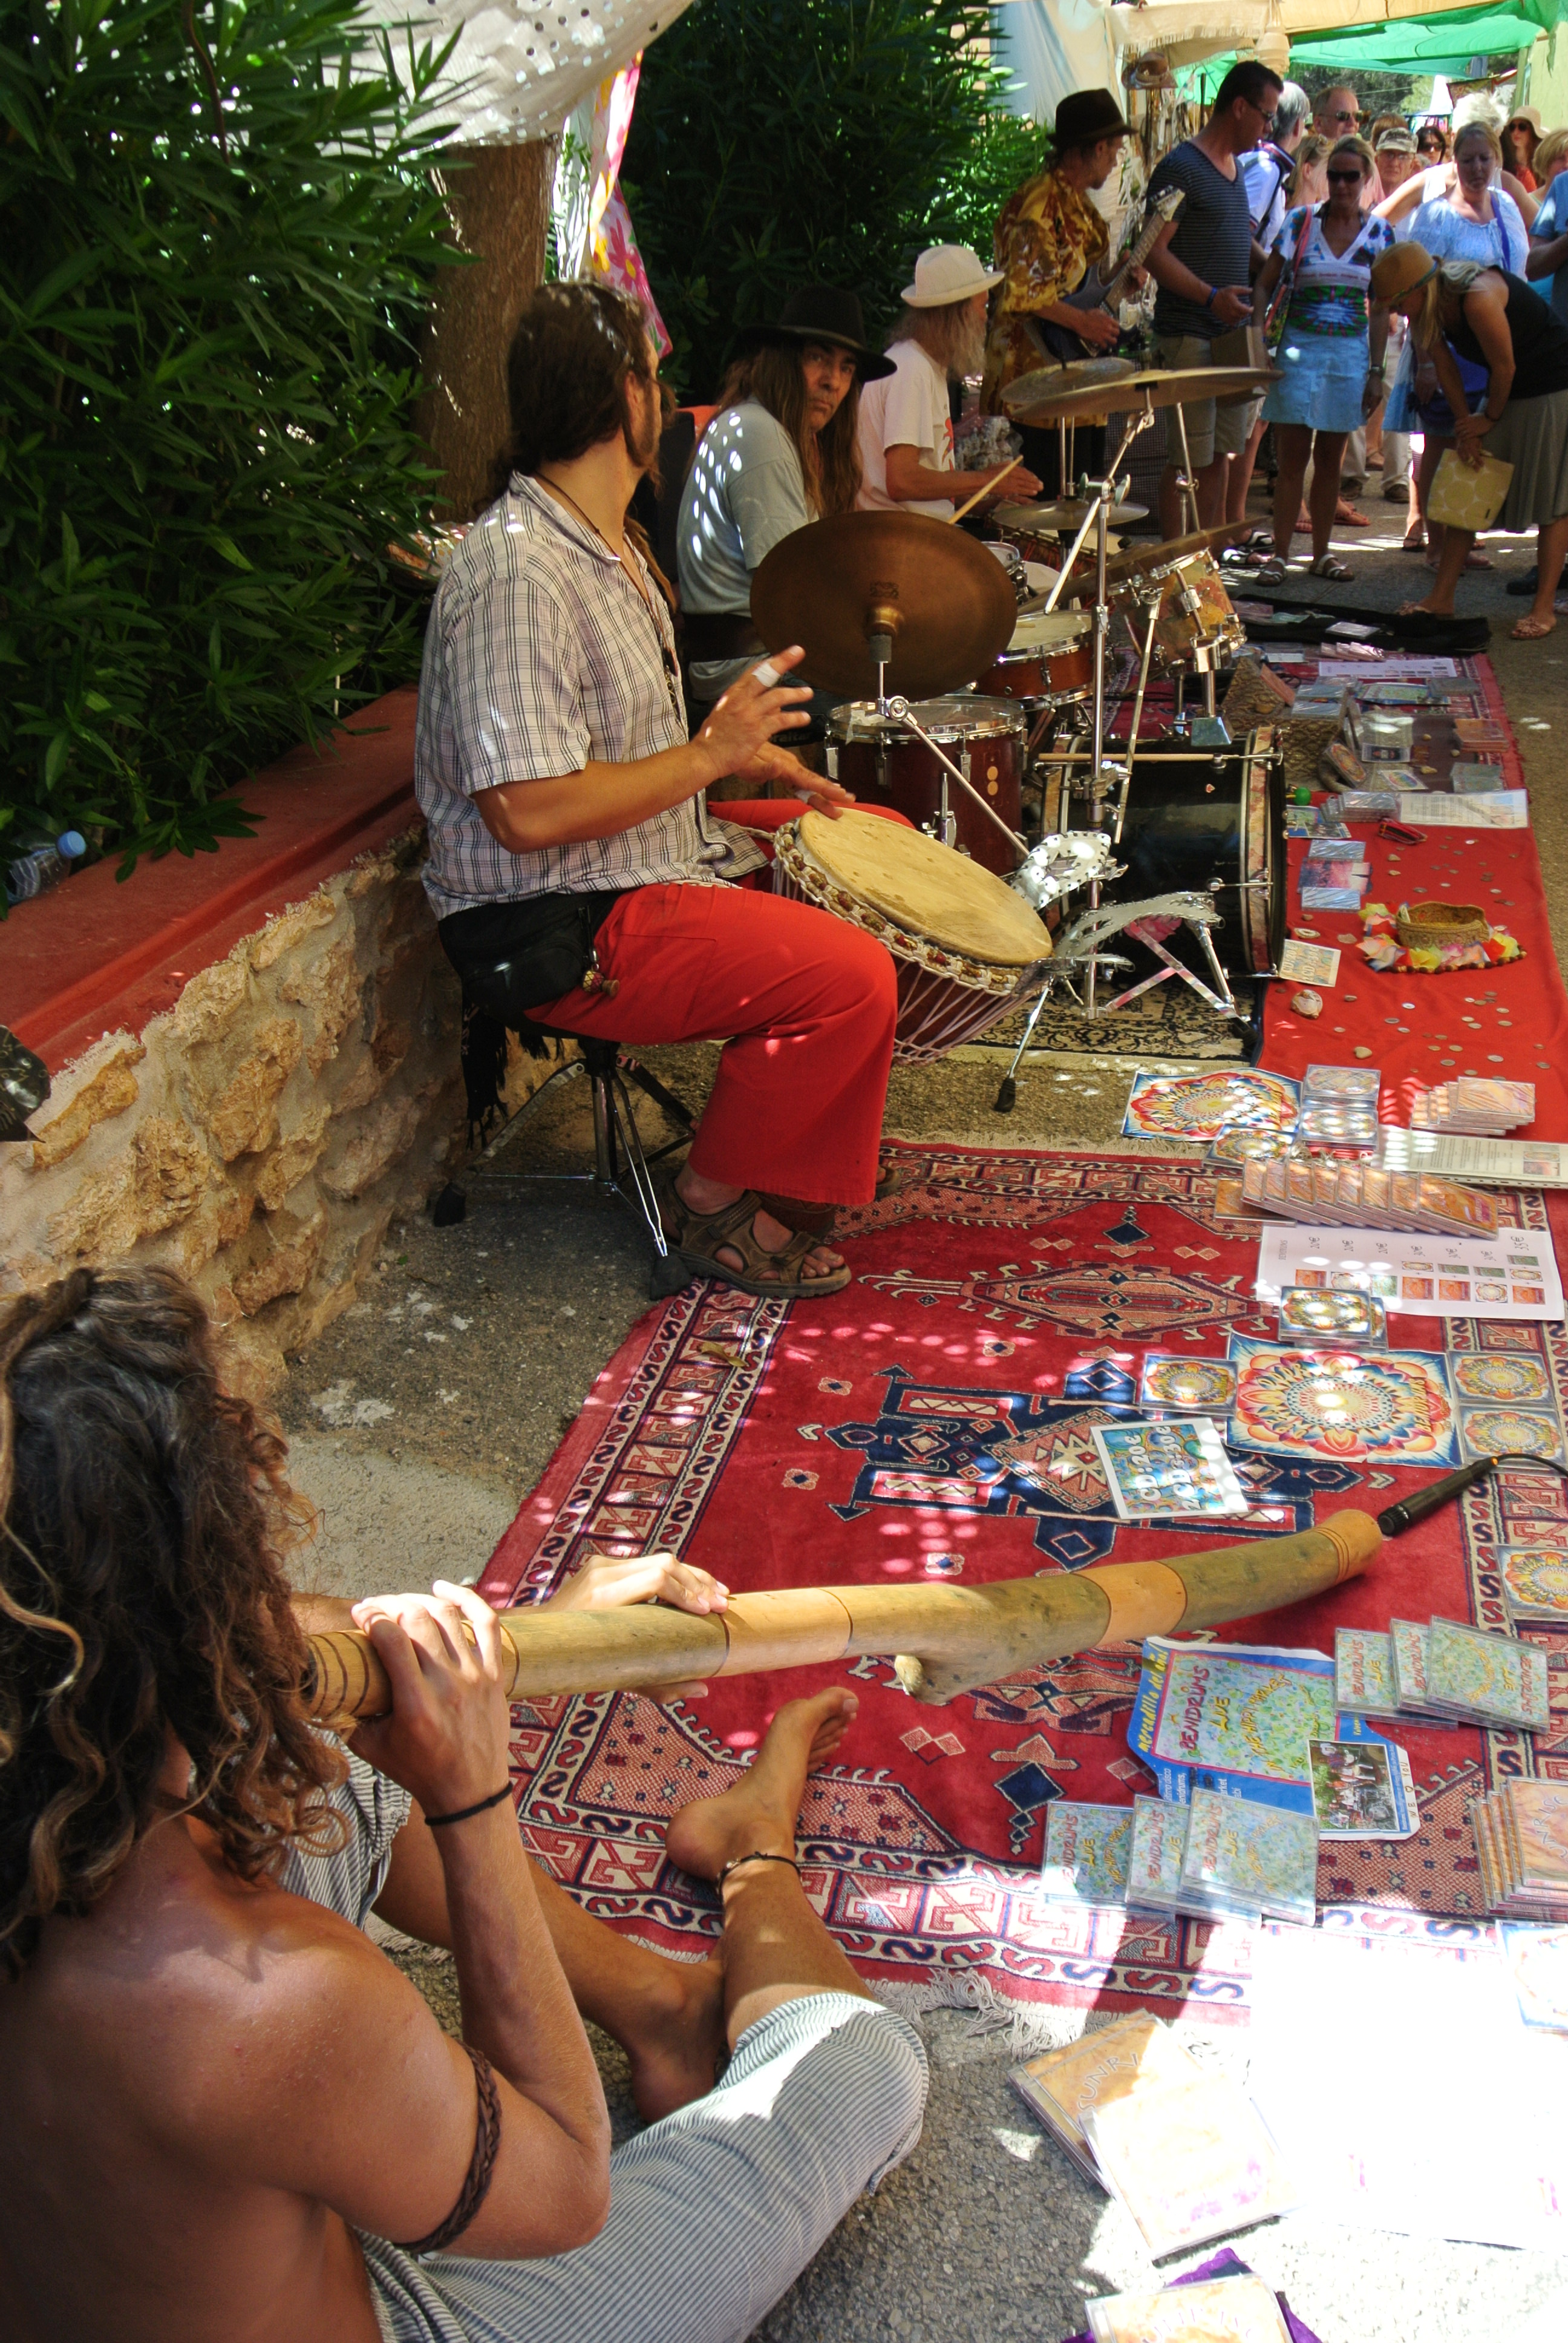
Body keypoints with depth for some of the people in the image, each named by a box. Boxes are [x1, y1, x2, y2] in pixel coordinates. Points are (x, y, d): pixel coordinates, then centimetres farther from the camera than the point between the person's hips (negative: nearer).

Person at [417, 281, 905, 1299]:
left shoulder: (604, 542, 11)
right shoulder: (515, 569, -23)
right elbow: (528, 810, -29)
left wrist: (750, 752, 8)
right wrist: (714, 753, -21)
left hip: (649, 860, 11)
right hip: (560, 931, -11)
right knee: (852, 976, -22)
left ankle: (799, 1104, 25)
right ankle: (714, 1204, -2)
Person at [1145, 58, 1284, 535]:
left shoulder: (1235, 167, 18)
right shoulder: (1181, 167, -10)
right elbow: (1154, 252, -17)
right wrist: (1211, 296, -26)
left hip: (1233, 334, 9)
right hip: (1189, 335, -9)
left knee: (1220, 455, 11)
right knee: (1187, 461, -7)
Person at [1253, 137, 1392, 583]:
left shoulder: (1379, 232, 5)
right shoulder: (1300, 221, 0)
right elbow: (1265, 285, 0)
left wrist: (1376, 371, 2)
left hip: (1350, 354, 2)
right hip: (1300, 349, -2)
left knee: (1330, 458, 7)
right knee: (1293, 457, -5)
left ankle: (1322, 553, 14)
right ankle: (1279, 555, 0)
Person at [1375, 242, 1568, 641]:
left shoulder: (1479, 298, -32)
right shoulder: (1428, 307, -7)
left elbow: (1504, 366, -23)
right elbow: (1446, 367, 1)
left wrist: (1489, 419, -8)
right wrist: (1465, 426, -4)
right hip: (1505, 393, 8)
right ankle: (1442, 597, 6)